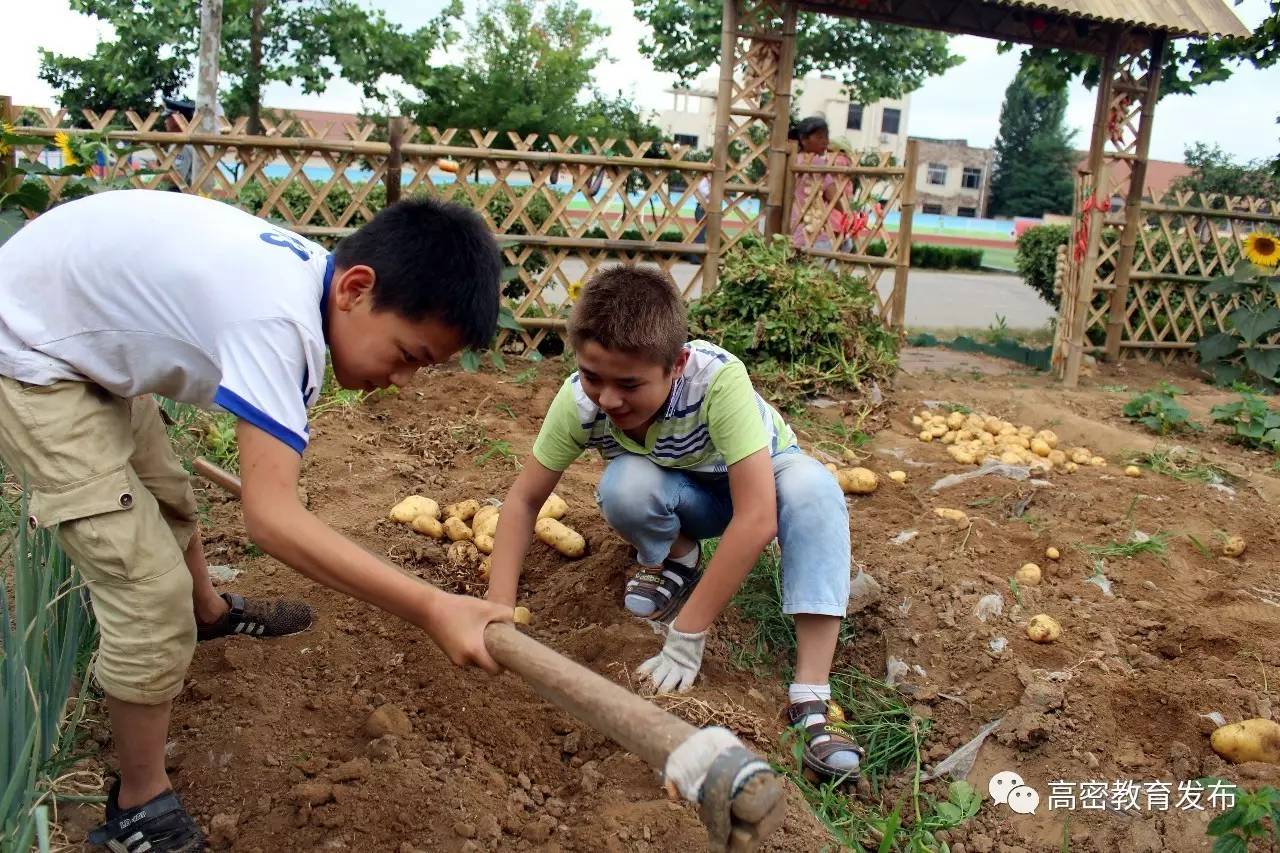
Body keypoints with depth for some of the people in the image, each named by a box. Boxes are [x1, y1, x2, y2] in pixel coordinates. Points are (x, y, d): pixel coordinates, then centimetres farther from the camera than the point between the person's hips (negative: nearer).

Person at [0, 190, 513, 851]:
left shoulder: (306, 275, -7)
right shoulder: (278, 319, -37)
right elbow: (270, 517, -42)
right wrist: (431, 609, -44)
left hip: (83, 334, 9)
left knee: (167, 498, 29)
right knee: (152, 591, -11)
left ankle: (211, 614, 59)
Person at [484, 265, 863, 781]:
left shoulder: (717, 378, -39)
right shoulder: (580, 399, -28)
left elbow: (757, 517, -41)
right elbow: (524, 498, -17)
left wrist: (687, 636, -38)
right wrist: (499, 607, -28)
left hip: (759, 478, -2)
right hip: (681, 495, 2)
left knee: (812, 486, -36)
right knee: (623, 486, -32)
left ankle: (811, 696, -33)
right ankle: (677, 559, 2)